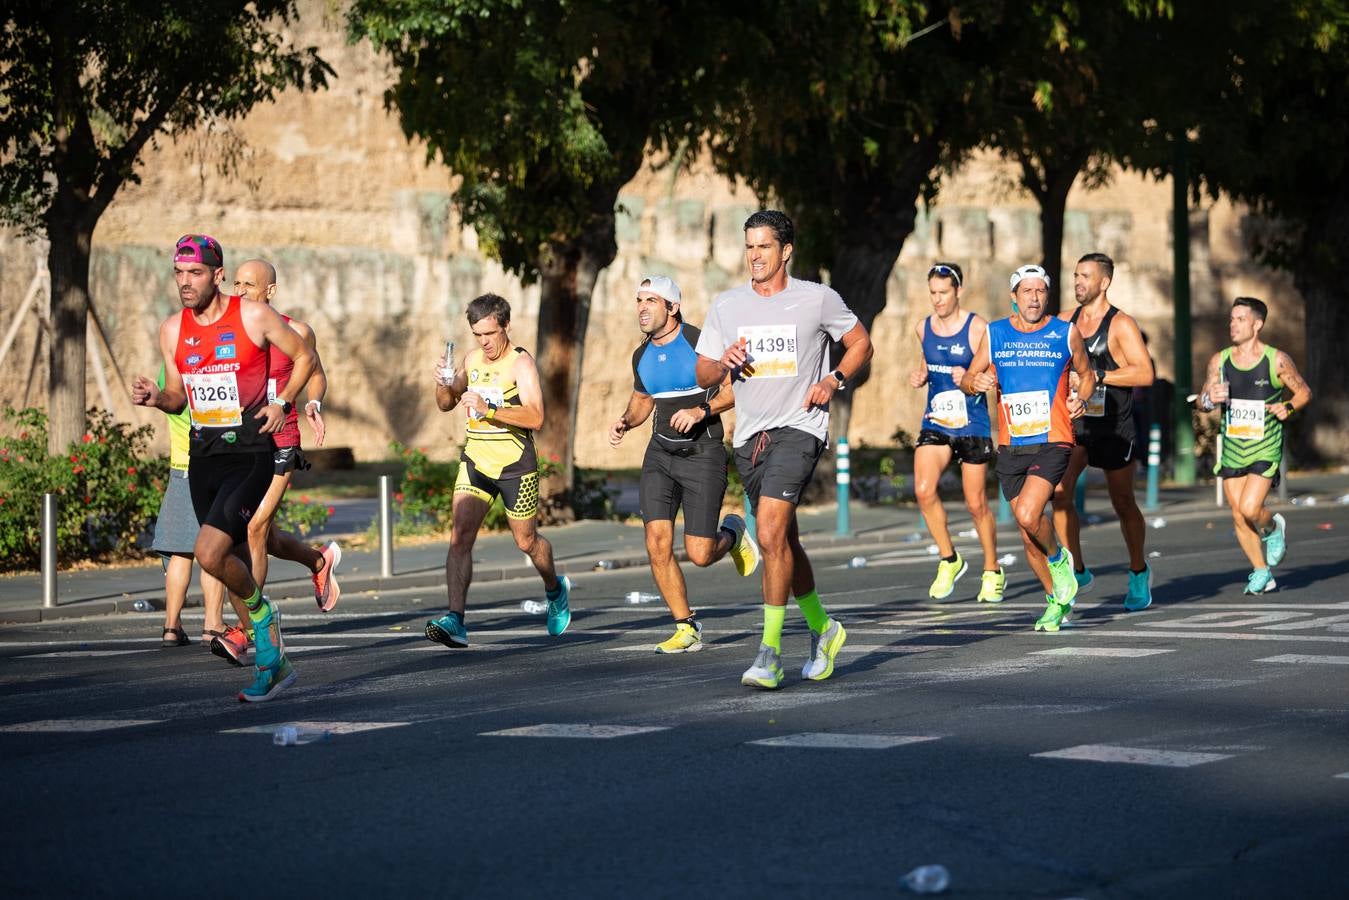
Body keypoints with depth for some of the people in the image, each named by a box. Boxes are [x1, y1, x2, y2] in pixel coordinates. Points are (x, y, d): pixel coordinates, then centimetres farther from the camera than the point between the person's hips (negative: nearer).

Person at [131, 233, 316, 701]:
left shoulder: (253, 316, -8)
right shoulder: (172, 330, 5)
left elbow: (304, 357, 5)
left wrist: (281, 402, -7)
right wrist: (156, 397, -5)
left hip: (249, 455, -6)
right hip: (202, 456, 6)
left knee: (209, 553, -21)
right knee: (235, 561, 12)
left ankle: (260, 609, 7)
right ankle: (272, 662, 25)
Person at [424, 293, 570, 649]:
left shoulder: (521, 362, -12)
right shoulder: (473, 359, 7)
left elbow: (535, 418, -23)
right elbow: (446, 405, 19)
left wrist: (488, 409, -33)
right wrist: (444, 383, -4)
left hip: (515, 464, -4)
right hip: (475, 460, 4)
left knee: (526, 541, 12)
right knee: (459, 535, -14)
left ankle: (555, 589, 44)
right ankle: (455, 621, -21)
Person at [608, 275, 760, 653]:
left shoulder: (700, 343, -11)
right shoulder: (642, 356, 8)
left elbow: (734, 387, -9)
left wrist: (702, 410, -23)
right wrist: (625, 422, 4)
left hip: (703, 453, -5)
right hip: (661, 454, 5)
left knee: (700, 555, -8)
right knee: (657, 544, -10)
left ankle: (732, 533, 29)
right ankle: (686, 629, 2)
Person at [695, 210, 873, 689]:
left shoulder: (818, 299, -1)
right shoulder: (726, 305, 8)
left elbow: (861, 343, 11)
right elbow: (702, 374, 12)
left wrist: (833, 381, -5)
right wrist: (724, 364, -10)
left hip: (799, 428, -5)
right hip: (749, 434, 5)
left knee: (771, 535, -21)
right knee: (782, 541, 15)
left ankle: (770, 652, -19)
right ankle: (822, 628, 36)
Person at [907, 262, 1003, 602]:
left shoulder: (977, 328, -9)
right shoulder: (923, 329, 6)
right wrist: (919, 376, 3)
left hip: (972, 425, -4)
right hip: (935, 422, 4)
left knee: (976, 503, 2)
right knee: (924, 491, -16)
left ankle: (992, 571, 22)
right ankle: (949, 560, 3)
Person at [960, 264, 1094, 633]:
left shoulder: (1066, 333, 2)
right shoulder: (995, 334, 6)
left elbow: (1086, 374, 16)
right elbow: (967, 379, 11)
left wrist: (1080, 398, -4)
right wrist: (975, 383, -12)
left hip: (1053, 442, -4)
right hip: (1011, 447, 4)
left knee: (1027, 514, -25)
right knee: (1027, 533, 9)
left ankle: (1058, 559, 6)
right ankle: (1056, 599, 28)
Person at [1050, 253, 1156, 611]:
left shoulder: (1121, 324, -10)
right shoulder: (1065, 322, 7)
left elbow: (1145, 374, -18)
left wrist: (1097, 376, -24)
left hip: (1114, 427, -4)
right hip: (1074, 422, 4)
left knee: (1123, 503, 9)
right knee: (1060, 490, -17)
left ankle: (1139, 572, 30)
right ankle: (1077, 572, -8)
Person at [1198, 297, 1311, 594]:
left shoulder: (1277, 360, -7)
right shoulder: (1219, 360, 2)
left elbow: (1304, 392, 5)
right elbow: (1202, 401, 8)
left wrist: (1288, 407, -15)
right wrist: (1209, 399, -15)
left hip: (1265, 448, -4)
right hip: (1232, 447, 4)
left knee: (1250, 509, -18)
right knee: (1239, 517, 4)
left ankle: (1273, 528, 17)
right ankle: (1262, 574, 20)